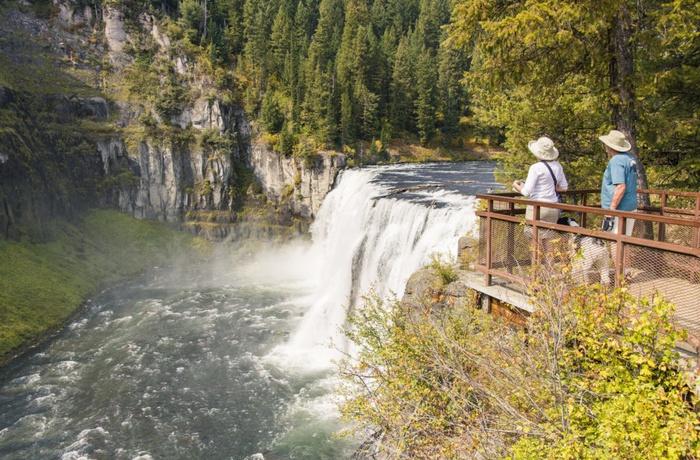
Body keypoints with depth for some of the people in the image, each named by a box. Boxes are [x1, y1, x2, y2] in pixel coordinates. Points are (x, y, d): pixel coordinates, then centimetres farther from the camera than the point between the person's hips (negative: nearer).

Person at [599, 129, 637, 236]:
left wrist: (610, 211, -22)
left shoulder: (616, 161, -16)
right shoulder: (630, 158, 12)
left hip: (619, 210, -10)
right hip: (631, 207, 10)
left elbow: (621, 187, -24)